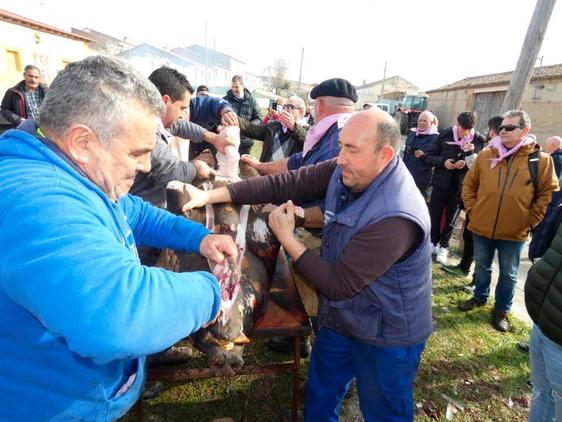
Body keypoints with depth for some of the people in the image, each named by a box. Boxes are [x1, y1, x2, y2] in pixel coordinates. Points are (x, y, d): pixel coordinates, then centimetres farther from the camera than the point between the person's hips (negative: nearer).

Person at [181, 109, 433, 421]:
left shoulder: (396, 217, -35)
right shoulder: (348, 171, -12)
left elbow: (338, 284, -29)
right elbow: (285, 184, -15)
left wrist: (287, 238, -22)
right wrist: (210, 195, -19)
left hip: (386, 336, -6)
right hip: (341, 317, 7)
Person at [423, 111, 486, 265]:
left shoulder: (480, 140, -6)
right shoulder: (444, 134, -6)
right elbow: (427, 157, -2)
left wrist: (470, 154, -20)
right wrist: (442, 161, -19)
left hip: (460, 186, 0)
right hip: (441, 183, 0)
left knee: (450, 219, 13)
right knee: (435, 216, 9)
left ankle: (443, 246, 30)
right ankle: (433, 243, 30)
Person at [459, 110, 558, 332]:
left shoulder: (541, 159, -4)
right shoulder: (486, 155, 1)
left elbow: (548, 192, 2)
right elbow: (469, 184, 8)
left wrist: (531, 219, -5)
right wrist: (471, 209, 1)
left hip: (514, 232, -1)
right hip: (482, 226, 2)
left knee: (508, 274, 13)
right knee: (482, 266, 19)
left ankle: (501, 309, 32)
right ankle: (480, 297, 41)